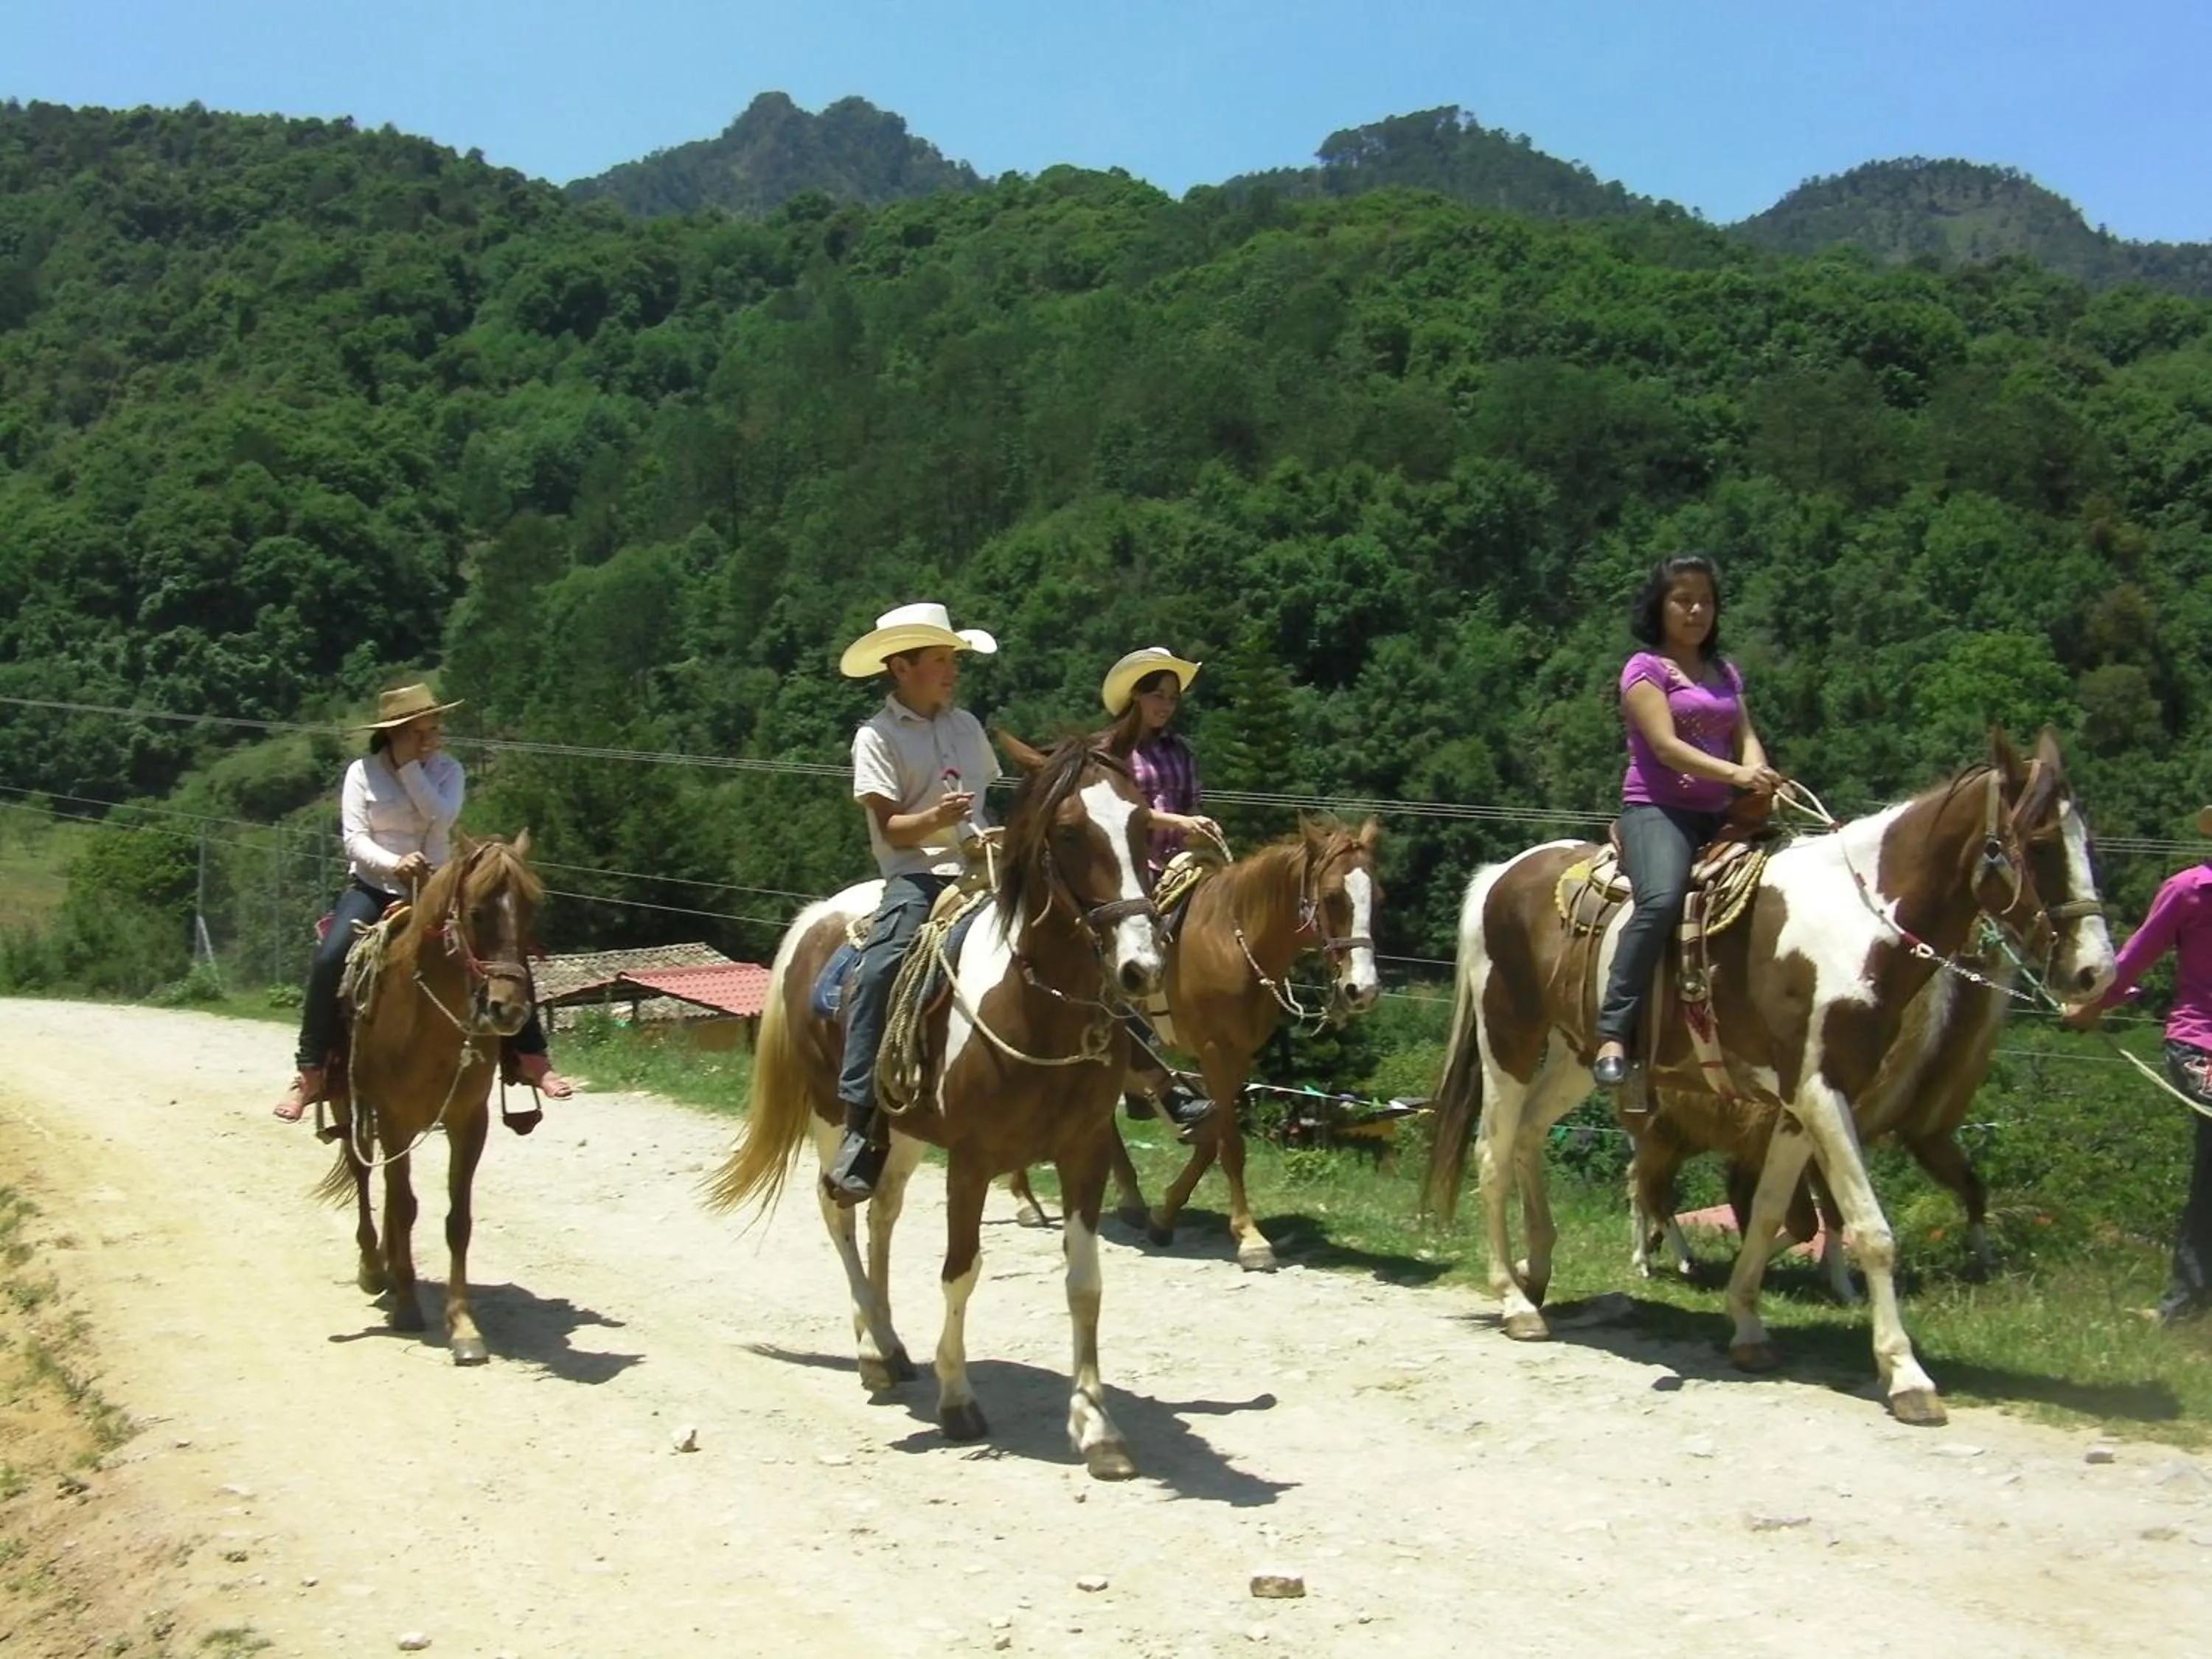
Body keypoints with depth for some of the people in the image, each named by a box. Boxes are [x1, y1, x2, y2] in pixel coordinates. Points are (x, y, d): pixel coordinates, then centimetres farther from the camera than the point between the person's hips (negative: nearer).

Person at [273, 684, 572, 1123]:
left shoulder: (448, 770, 4)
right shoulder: (362, 772, -2)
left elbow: (441, 818, -15)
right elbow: (354, 840, -10)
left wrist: (410, 768, -16)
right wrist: (394, 864, -28)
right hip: (374, 887, -2)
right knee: (328, 959, -26)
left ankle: (532, 1058, -9)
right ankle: (310, 1073, -16)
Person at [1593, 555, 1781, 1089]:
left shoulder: (1725, 673, 23)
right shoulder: (1645, 668, 2)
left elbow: (1745, 737, 13)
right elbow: (1665, 746, -11)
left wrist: (1760, 773, -11)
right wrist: (1735, 773, -24)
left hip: (1718, 814, 7)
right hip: (1657, 808, -7)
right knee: (1662, 899, -34)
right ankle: (1613, 1032, -33)